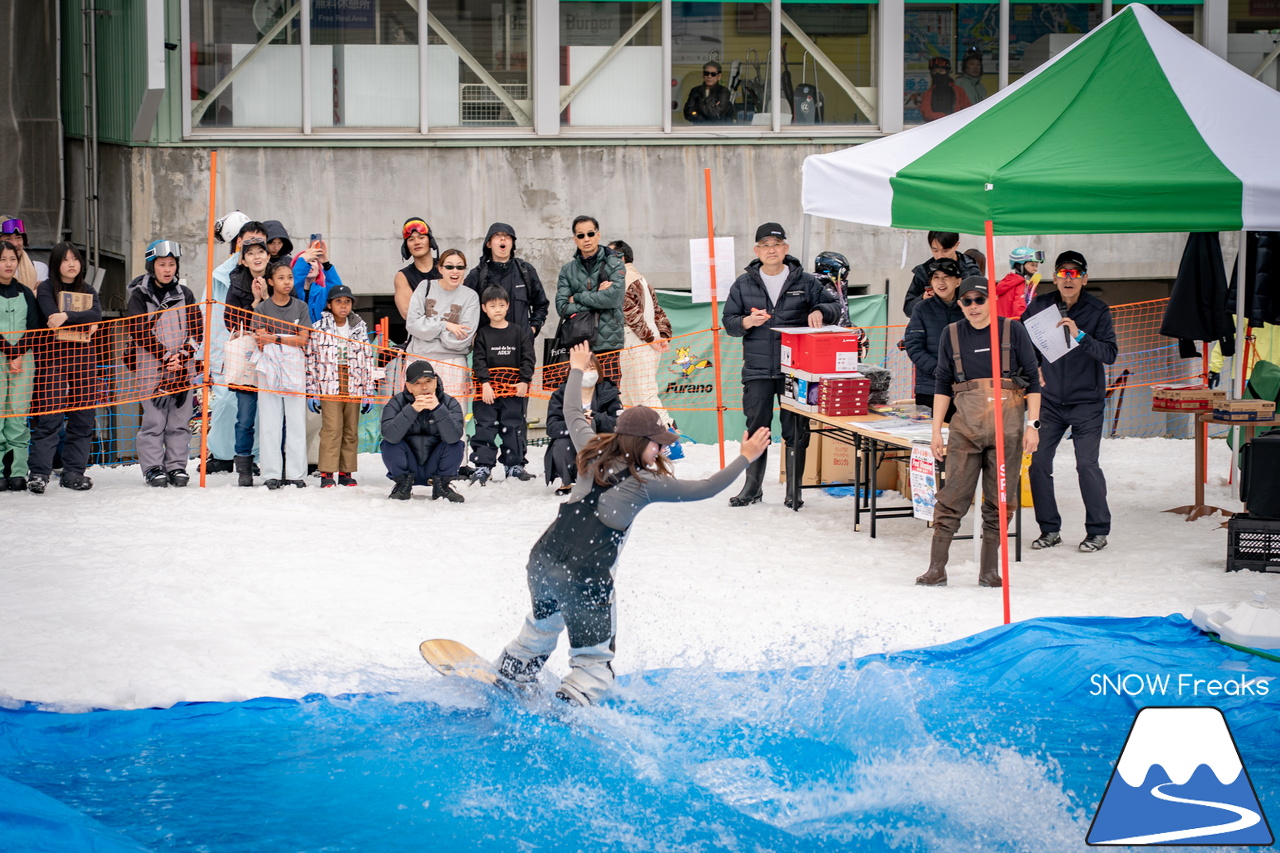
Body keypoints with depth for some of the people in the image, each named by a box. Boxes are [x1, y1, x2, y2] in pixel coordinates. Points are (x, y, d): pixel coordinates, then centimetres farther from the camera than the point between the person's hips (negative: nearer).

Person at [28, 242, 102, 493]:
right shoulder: (46, 288, 4)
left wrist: (68, 317, -19)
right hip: (53, 355, -4)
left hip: (83, 355, 5)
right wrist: (83, 322, -12)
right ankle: (39, 473, -13)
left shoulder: (88, 290, 15)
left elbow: (97, 315, -5)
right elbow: (51, 317, -13)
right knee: (50, 415, -12)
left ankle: (74, 472, 7)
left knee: (83, 416, 2)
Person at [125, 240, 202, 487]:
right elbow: (139, 333, -6)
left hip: (183, 368, 3)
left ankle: (177, 466, 8)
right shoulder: (140, 297, 1)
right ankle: (153, 468, -1)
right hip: (151, 368, -3)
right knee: (154, 419, -6)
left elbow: (197, 330, 8)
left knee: (180, 418, 2)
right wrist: (166, 357, -13)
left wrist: (182, 356, -8)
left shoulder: (184, 295, 11)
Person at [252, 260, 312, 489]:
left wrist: (274, 338, -10)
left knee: (296, 420, -2)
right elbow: (261, 343, 1)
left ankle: (295, 474, 1)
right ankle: (272, 475, 1)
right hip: (269, 367, 0)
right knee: (270, 421, -2)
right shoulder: (262, 308, 8)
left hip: (294, 367, 0)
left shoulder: (300, 307, 9)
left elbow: (303, 340, 0)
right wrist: (288, 338, -11)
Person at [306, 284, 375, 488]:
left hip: (354, 387, 3)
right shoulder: (319, 328, 2)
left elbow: (368, 361, 13)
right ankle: (327, 473, -8)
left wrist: (369, 391, 8)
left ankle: (346, 472, 12)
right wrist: (311, 391, -1)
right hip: (329, 386, -3)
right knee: (331, 428, -11)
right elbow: (311, 360, 3)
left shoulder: (360, 328, 11)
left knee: (351, 431, 5)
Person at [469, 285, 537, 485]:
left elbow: (528, 358, 3)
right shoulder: (482, 335, 3)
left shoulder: (519, 333, 6)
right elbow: (478, 361, -3)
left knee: (514, 427, 5)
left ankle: (515, 465, 12)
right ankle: (483, 466, 1)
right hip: (488, 390, -1)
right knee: (485, 427, -1)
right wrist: (485, 383, -15)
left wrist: (524, 381, -8)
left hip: (515, 389, 1)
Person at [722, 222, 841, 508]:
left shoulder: (805, 282, 5)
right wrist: (748, 322, -12)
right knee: (756, 428, 2)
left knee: (796, 431, 2)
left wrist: (819, 312, -12)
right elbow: (729, 321, 10)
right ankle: (752, 487, 13)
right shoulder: (743, 284, 9)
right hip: (757, 370, 1)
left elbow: (833, 305, 10)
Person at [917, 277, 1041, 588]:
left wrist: (1033, 425, -2)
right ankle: (936, 569, -1)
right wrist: (936, 430, 8)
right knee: (952, 498, -4)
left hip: (1007, 426, -1)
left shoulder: (1013, 331, 4)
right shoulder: (952, 335, 9)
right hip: (966, 426, 1)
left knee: (1000, 501, 2)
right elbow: (943, 385, 14)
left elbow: (1033, 380, 6)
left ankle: (989, 570, 9)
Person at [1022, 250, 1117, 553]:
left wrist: (1080, 336, -29)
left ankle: (1098, 531, 4)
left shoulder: (1097, 310, -7)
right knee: (1038, 463, -2)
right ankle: (1050, 529, 12)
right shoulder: (1039, 306, 1)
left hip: (1086, 402, -3)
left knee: (1087, 465, -10)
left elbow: (1110, 354, -16)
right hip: (1050, 401, 3)